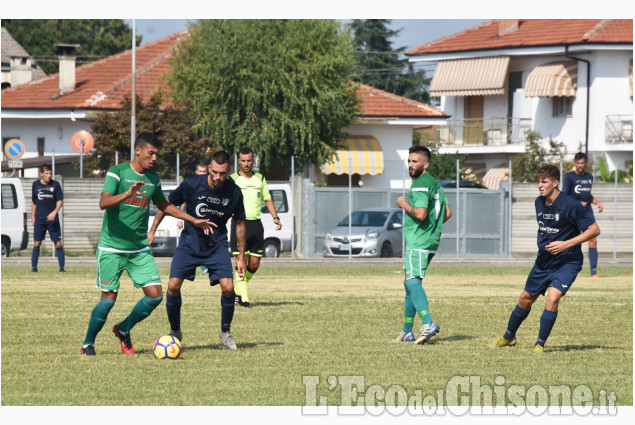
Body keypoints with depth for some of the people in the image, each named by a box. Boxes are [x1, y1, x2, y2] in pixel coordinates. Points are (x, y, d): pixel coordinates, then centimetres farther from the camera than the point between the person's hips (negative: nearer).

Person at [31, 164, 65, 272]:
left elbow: (60, 201, -2)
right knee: (37, 243, -1)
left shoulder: (55, 185, -1)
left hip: (52, 219, -1)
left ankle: (62, 267, 1)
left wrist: (54, 212, -18)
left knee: (58, 243, -3)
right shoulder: (36, 184, 5)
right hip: (39, 219, 1)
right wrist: (33, 216, 13)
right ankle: (34, 267, 5)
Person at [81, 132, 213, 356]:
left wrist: (194, 220, 27)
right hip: (112, 248, -6)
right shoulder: (117, 172, -8)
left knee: (155, 295, -5)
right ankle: (88, 343, 13)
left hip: (139, 249, 6)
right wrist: (127, 194, -39)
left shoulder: (153, 179, 9)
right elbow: (103, 202, -23)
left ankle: (123, 330, 18)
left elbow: (163, 205, 27)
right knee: (108, 299, -8)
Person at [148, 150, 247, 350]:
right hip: (190, 242, -1)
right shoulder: (192, 185, -16)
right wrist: (152, 231, -4)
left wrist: (241, 256, 7)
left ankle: (225, 331, 10)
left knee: (228, 287, -16)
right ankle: (175, 331, 10)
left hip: (217, 245, 1)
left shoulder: (234, 192, -10)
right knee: (173, 285, -13)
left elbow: (240, 223, 4)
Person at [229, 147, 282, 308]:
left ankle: (238, 289, 26)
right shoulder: (232, 179, -1)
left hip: (256, 224, 4)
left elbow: (267, 198, 20)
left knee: (254, 264, 3)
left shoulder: (260, 178, 12)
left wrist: (275, 217, 9)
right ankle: (243, 298, -10)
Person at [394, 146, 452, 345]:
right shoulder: (435, 184, 18)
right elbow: (447, 213, 21)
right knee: (410, 283, 18)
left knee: (413, 282, -22)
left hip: (418, 243, -11)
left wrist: (404, 204, -9)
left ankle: (428, 323, -39)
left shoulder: (420, 185, -13)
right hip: (430, 241, 11)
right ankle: (407, 330, 23)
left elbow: (420, 214, -24)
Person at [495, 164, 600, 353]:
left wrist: (566, 244, -23)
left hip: (567, 261, -7)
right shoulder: (539, 202, 1)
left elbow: (594, 230, -18)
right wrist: (542, 244, 9)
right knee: (526, 299, 14)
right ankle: (508, 337, 34)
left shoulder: (570, 205, -20)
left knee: (552, 298, -23)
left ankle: (540, 344, -8)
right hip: (543, 260, 7)